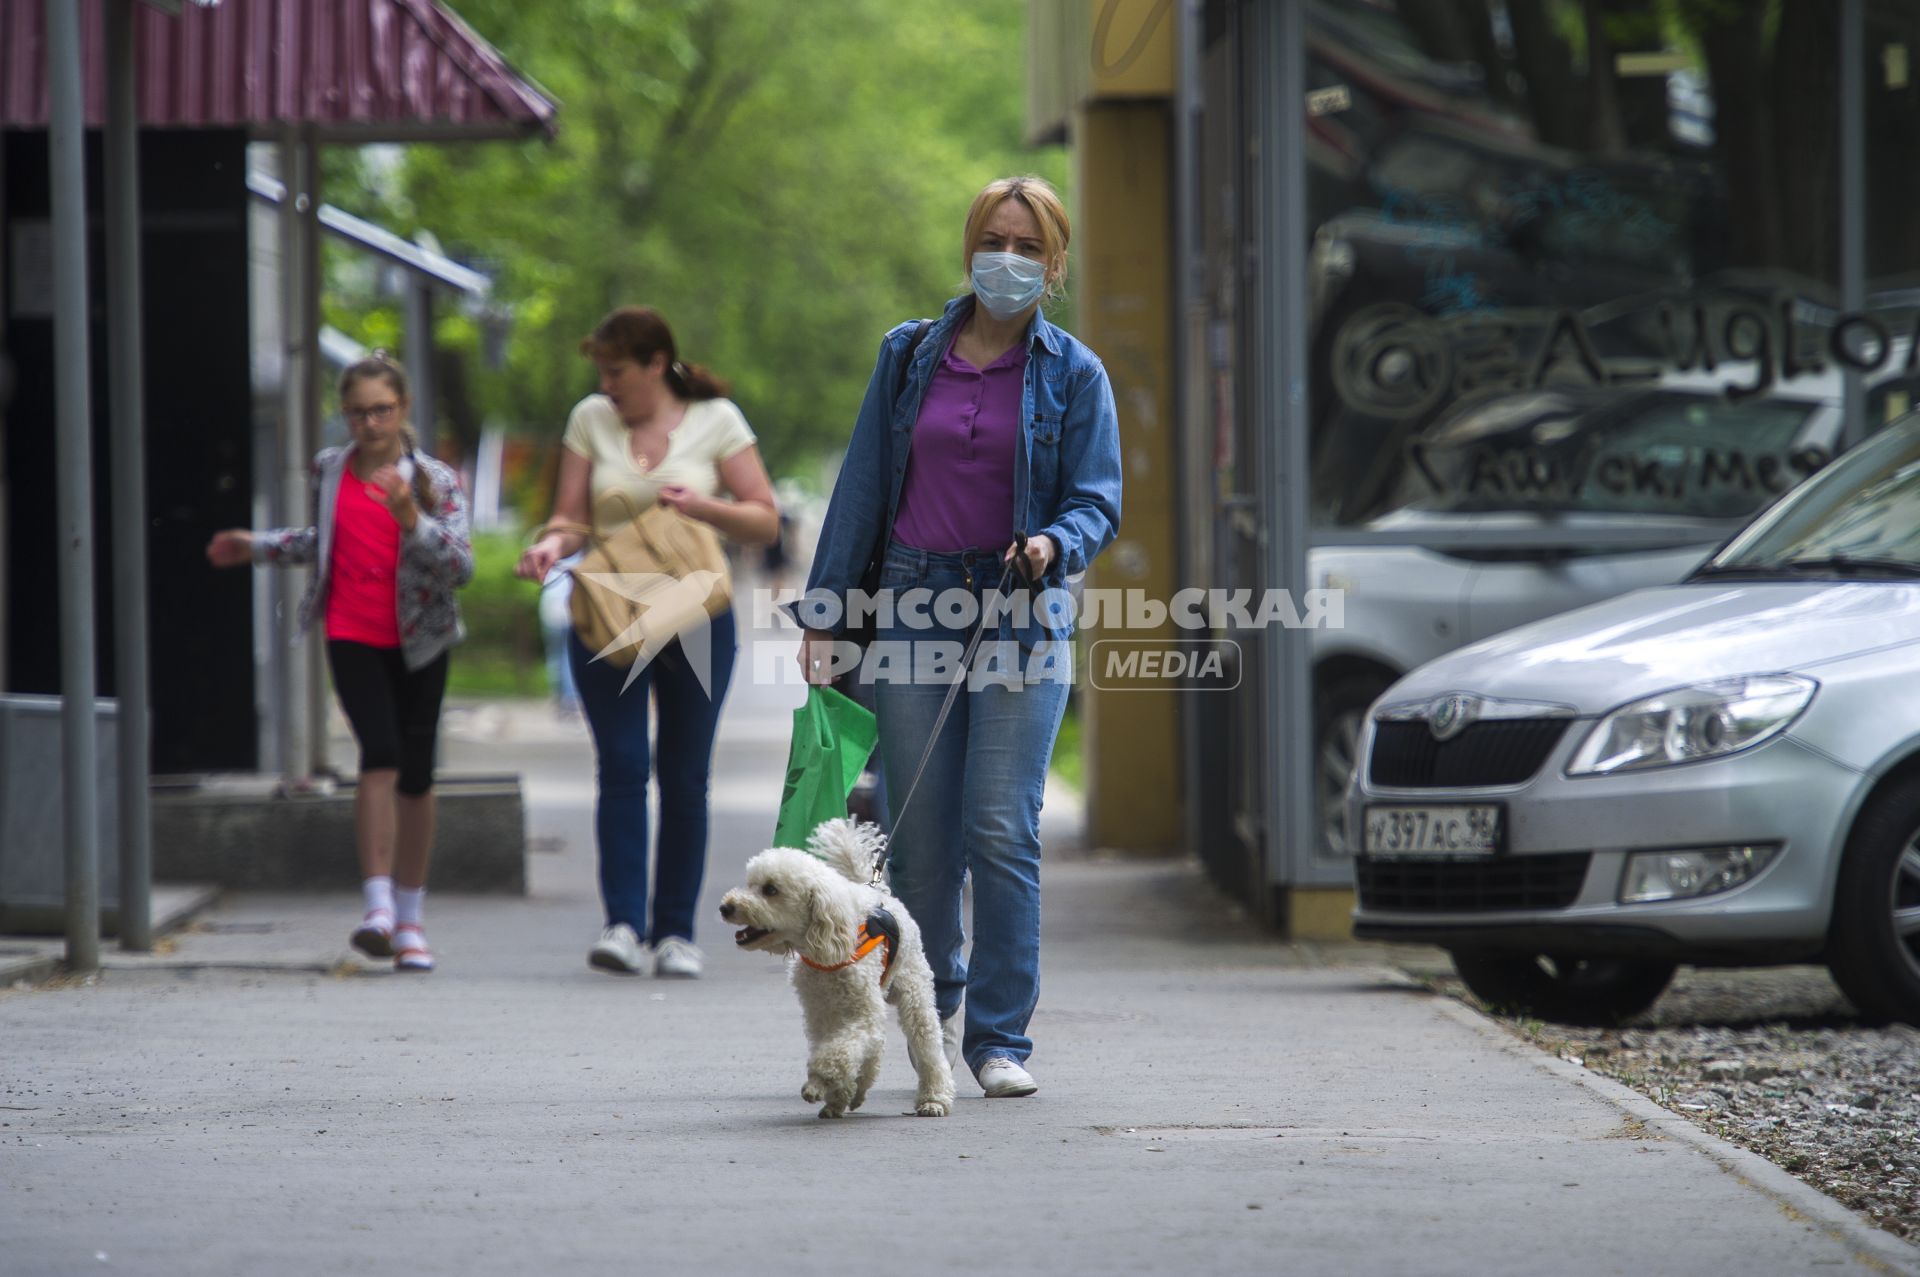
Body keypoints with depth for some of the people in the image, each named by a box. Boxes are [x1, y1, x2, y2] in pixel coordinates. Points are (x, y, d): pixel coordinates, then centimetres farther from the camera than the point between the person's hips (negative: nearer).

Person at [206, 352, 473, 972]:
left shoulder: (435, 480, -3)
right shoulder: (330, 470, 7)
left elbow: (462, 565, -11)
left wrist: (412, 521, -24)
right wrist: (256, 547, 27)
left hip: (418, 639, 0)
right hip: (353, 636, 0)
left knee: (416, 773, 5)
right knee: (381, 755, -20)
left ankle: (409, 918, 18)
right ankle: (378, 905, -22)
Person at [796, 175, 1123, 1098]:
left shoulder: (1073, 374, 4)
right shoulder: (910, 356, 8)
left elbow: (1099, 501, 1)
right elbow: (862, 486, 10)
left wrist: (1056, 544, -21)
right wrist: (825, 614, 6)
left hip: (1021, 616, -2)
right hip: (913, 602, 2)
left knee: (1002, 833, -9)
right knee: (922, 839, 4)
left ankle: (1000, 1039, -3)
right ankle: (937, 998, 28)